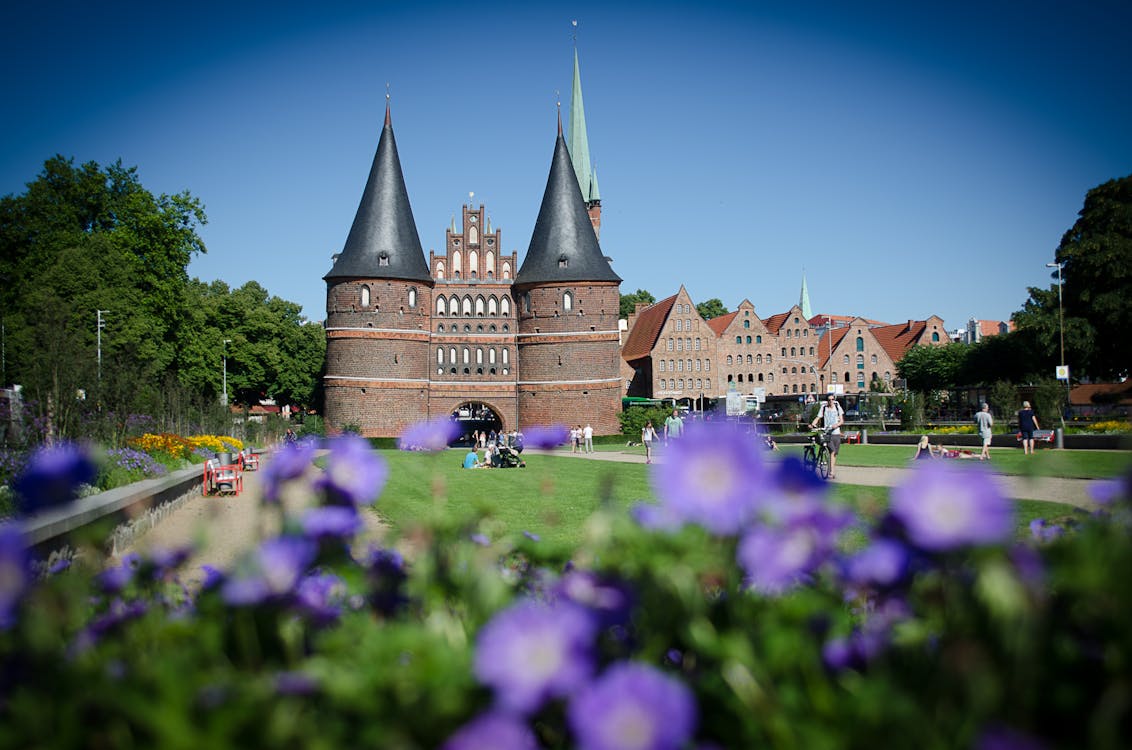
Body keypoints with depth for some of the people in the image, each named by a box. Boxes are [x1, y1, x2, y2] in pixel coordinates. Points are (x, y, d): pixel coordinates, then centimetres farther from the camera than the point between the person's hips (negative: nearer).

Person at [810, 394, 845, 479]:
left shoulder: (838, 407, 8)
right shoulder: (823, 408, 4)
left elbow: (842, 420, 4)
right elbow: (818, 418, -2)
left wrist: (837, 424, -16)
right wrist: (812, 424, -22)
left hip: (836, 433, 3)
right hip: (827, 433, -2)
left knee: (835, 453, 7)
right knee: (832, 451, -18)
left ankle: (833, 472, 18)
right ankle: (831, 472, -21)